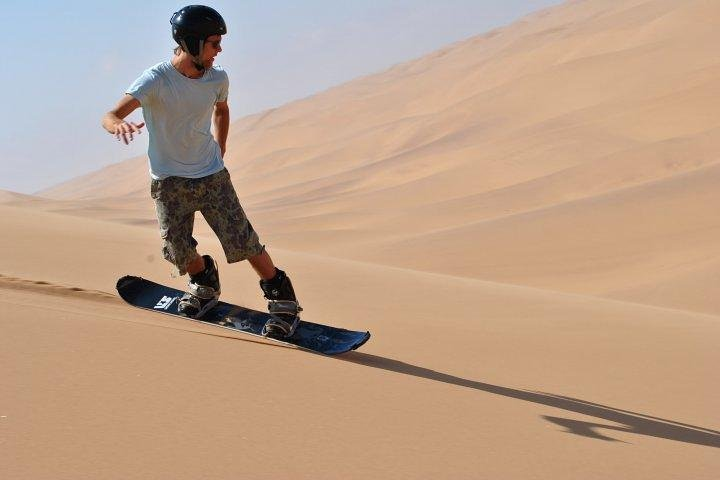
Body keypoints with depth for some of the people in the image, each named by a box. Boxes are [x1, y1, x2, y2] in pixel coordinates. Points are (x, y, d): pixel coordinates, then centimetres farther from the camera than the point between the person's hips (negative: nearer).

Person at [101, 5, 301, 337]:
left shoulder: (217, 79, -4)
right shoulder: (156, 80, -18)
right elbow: (109, 116, -26)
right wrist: (119, 125, -50)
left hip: (212, 176, 2)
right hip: (169, 180, -2)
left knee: (242, 241, -7)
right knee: (178, 248, -6)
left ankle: (283, 300, 8)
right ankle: (204, 280, 29)